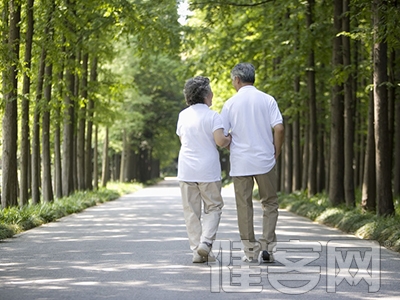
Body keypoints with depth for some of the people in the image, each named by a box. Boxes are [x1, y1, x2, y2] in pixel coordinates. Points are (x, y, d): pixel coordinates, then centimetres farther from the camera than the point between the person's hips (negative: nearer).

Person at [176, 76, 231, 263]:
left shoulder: (183, 115, 7)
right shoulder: (212, 116, -8)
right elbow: (220, 141, -17)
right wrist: (230, 139, 3)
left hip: (186, 170, 4)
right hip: (208, 170, -4)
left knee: (191, 211, 7)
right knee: (213, 207, 10)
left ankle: (196, 250, 5)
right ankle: (205, 242, -8)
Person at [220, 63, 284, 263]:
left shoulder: (230, 103, 0)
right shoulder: (268, 100, 0)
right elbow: (279, 128, -9)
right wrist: (276, 153, 4)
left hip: (240, 162, 0)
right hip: (265, 160, 0)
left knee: (244, 206, 6)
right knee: (269, 204, 11)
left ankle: (250, 251, 7)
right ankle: (267, 245, -1)